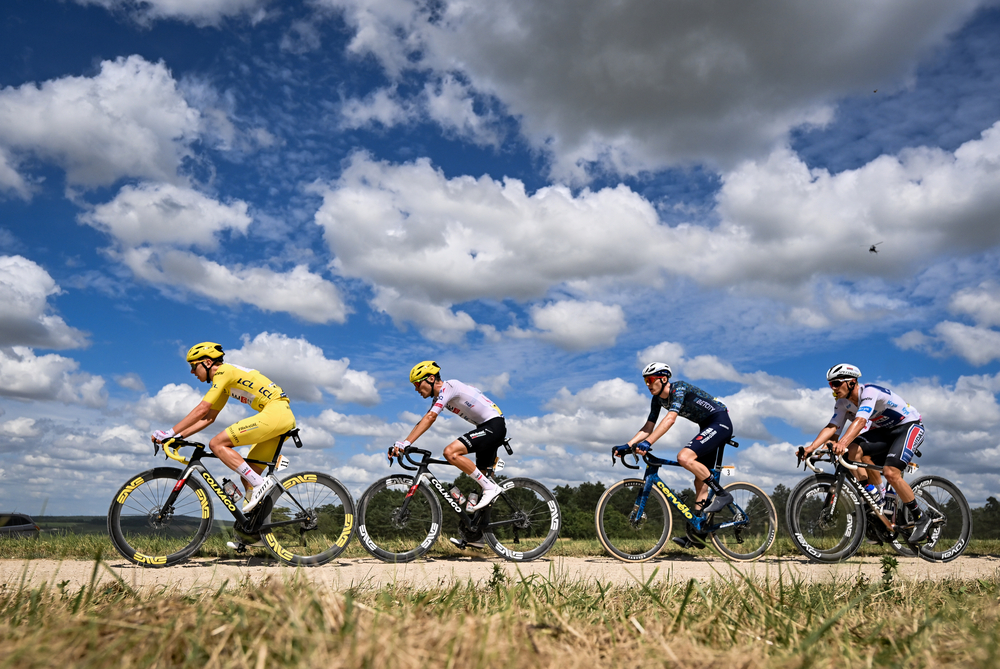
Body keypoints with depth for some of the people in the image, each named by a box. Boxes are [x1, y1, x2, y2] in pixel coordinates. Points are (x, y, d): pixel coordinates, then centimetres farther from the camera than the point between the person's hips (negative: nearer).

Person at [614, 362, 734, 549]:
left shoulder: (678, 388, -23)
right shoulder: (658, 399, 3)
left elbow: (670, 419, -37)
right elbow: (648, 428, 3)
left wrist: (647, 443, -45)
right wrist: (626, 446, -9)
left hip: (720, 423, -9)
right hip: (708, 427, 9)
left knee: (684, 457, -27)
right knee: (700, 480, 5)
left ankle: (722, 494, -14)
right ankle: (697, 534, 7)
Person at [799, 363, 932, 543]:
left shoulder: (869, 392, -28)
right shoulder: (843, 403, -5)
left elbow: (860, 421, -44)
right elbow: (831, 427, -15)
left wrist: (842, 443, -60)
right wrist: (811, 447, -31)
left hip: (910, 426, -7)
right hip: (885, 429, 7)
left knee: (890, 472, -25)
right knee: (853, 451, -21)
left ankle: (921, 518, -4)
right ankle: (878, 498, -7)